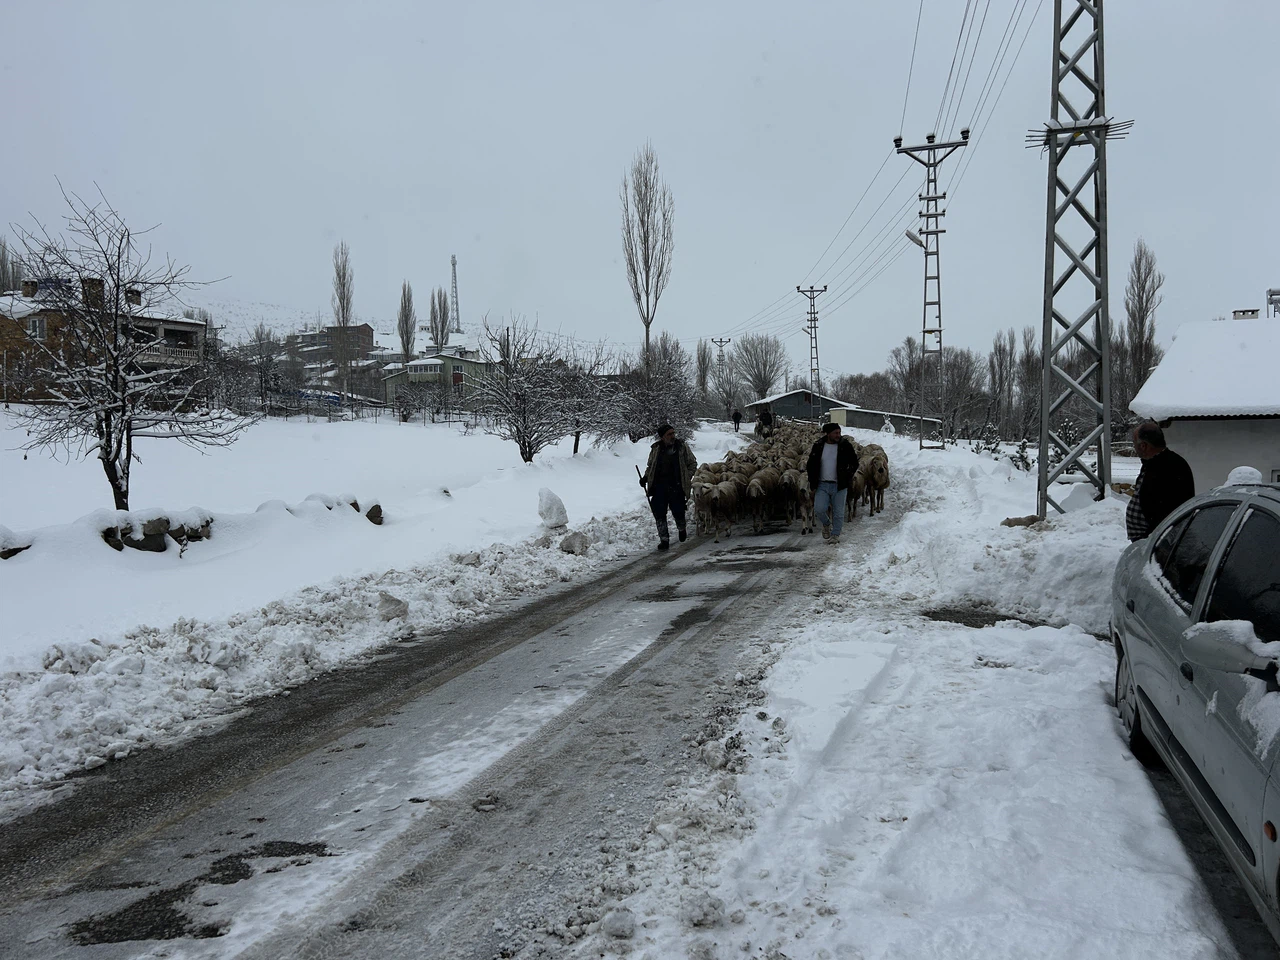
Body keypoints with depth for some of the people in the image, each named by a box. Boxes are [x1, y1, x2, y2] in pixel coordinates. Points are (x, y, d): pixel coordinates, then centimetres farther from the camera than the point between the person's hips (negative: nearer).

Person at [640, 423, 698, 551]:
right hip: (659, 487, 2)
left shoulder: (682, 446, 0)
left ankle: (681, 529, 38)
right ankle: (664, 539, 8)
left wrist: (687, 477, -2)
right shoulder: (655, 449, 5)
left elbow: (693, 463, 9)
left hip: (676, 487, -2)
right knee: (659, 513, -2)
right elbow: (651, 466, 19)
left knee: (678, 511, 5)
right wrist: (645, 477, 3)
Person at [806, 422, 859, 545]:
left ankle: (835, 535, 18)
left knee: (838, 513, 2)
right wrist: (813, 483, 3)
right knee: (819, 509, -10)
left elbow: (854, 463, 7)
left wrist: (848, 477, -3)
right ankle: (826, 523, 21)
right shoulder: (818, 446, 2)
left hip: (840, 485, -1)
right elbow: (811, 465, 8)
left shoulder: (845, 446, -2)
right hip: (822, 485, 1)